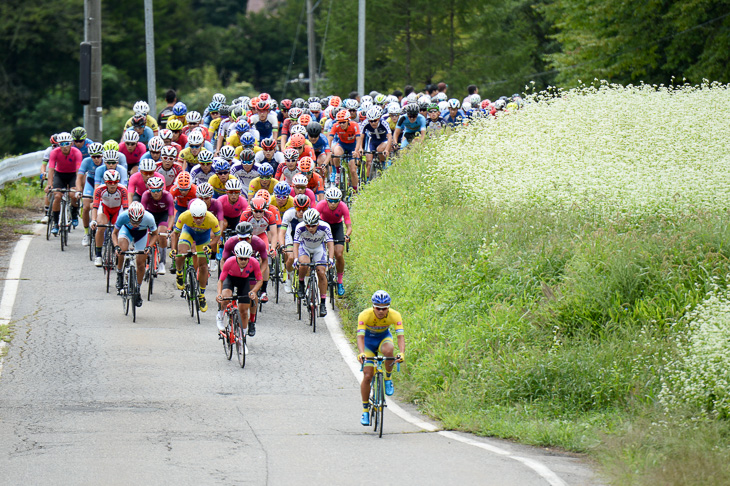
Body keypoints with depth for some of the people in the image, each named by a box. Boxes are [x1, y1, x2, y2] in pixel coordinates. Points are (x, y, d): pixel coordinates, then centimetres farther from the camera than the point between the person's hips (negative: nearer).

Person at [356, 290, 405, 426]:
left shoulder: (395, 315, -27)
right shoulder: (365, 315, -31)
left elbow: (400, 336, -34)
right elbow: (360, 336, -39)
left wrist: (402, 353, -52)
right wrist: (361, 353, -57)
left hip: (384, 337, 1)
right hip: (369, 340, -1)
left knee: (388, 350, -38)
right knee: (367, 376, -11)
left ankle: (388, 378, -11)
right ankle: (365, 410, 5)